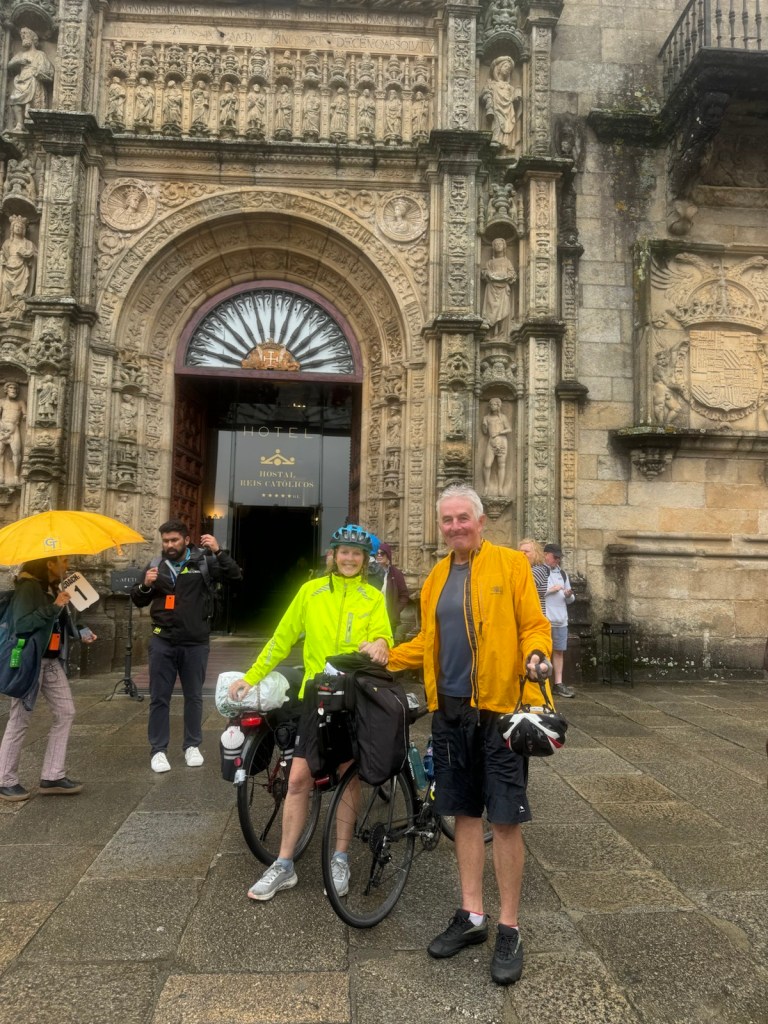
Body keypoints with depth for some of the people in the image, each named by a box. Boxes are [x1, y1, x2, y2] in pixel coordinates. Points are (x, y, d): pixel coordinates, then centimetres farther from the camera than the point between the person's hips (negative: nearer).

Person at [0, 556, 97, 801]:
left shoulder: (52, 588, 11)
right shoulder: (28, 587, -15)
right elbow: (21, 624, -25)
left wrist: (80, 633, 17)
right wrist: (54, 606, -28)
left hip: (52, 661, 9)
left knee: (66, 712, 5)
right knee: (20, 719, 1)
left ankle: (52, 777, 11)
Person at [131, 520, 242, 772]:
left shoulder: (204, 561, -3)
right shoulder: (156, 565, 5)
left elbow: (235, 576, -11)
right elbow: (138, 601, 12)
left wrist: (218, 552, -23)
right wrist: (145, 585, -10)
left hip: (196, 643, -1)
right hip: (162, 641, 1)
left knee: (194, 696, 11)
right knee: (159, 698, 5)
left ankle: (192, 746, 25)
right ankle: (158, 750, 15)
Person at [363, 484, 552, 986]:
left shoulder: (511, 564, -5)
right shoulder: (436, 578, 11)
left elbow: (534, 626, -6)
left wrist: (536, 656, -26)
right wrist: (389, 656, 6)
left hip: (500, 709, -5)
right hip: (450, 712, 6)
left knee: (506, 819, 2)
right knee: (465, 814, 15)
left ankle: (510, 929, 19)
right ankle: (472, 915, 30)